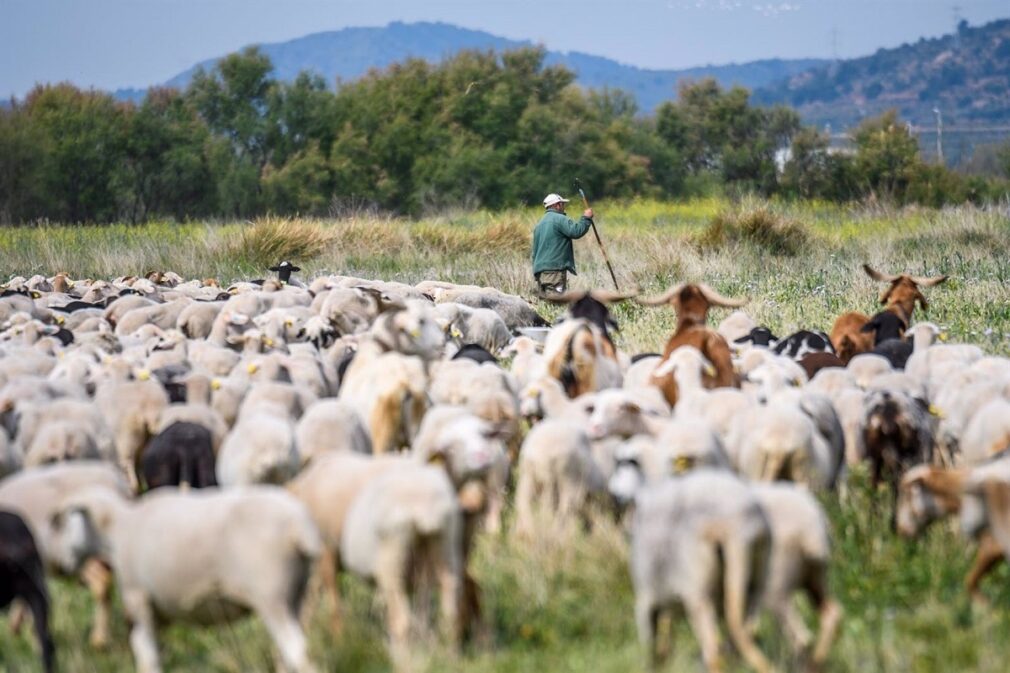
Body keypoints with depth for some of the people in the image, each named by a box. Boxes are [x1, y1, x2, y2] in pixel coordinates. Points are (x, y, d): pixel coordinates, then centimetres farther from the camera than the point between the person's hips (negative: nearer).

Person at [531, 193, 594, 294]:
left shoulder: (539, 224, 24)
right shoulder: (559, 219, -4)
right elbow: (576, 231, -19)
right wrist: (586, 218, -3)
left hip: (539, 270, 9)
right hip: (554, 269, -9)